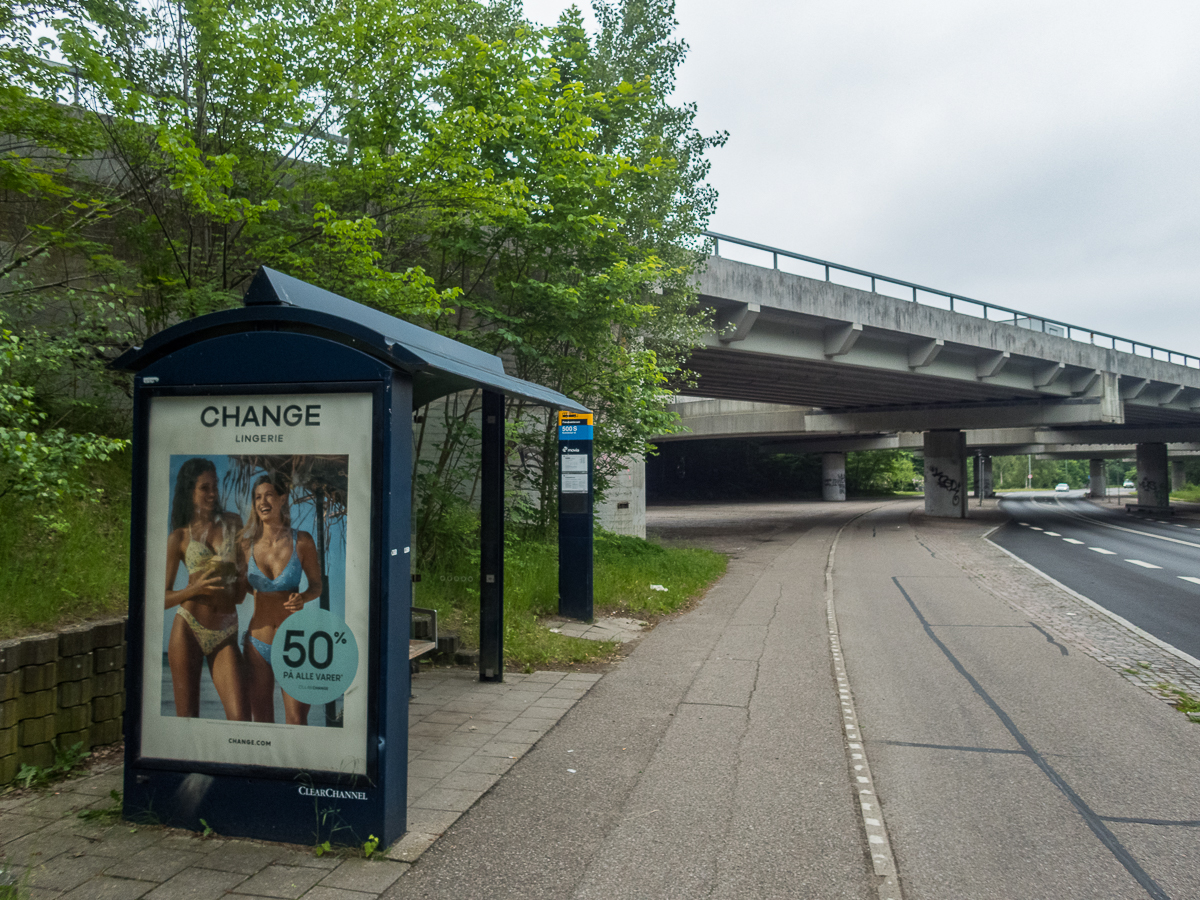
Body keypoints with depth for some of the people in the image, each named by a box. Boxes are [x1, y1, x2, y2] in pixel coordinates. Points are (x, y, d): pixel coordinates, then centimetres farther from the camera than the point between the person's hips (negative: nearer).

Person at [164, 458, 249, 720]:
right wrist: (197, 588, -14)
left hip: (225, 635, 1)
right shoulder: (179, 537, 5)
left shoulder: (233, 523, 11)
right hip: (188, 630, -1)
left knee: (241, 717, -11)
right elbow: (164, 597, 2)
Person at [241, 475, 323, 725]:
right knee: (261, 721, 8)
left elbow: (316, 585, 3)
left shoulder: (302, 541, -5)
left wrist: (302, 597, -17)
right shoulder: (247, 544, 0)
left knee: (296, 722, -3)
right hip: (257, 643, 2)